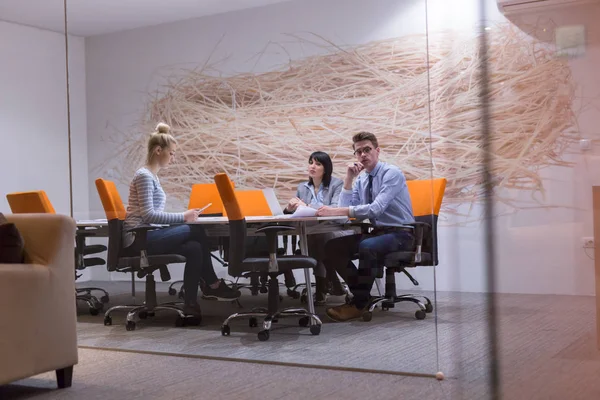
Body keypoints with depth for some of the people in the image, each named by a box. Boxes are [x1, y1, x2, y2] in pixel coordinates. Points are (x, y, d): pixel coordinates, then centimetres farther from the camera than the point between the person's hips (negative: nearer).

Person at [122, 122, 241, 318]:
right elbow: (148, 215, -21)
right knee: (196, 230, -13)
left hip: (146, 236, 9)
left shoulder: (152, 176, 17)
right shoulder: (144, 175, -13)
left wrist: (182, 216, 4)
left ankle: (191, 305, -6)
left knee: (194, 248, -9)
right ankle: (212, 284, 1)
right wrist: (183, 217, -18)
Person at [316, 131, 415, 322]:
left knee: (367, 247, -36)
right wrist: (348, 179, -9)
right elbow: (346, 209, 0)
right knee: (332, 247, -10)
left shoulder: (392, 173, -14)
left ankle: (359, 304, -20)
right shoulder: (361, 179, 9)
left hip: (400, 234, -7)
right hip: (378, 232, 7)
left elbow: (376, 209, -29)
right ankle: (363, 294, -2)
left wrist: (336, 211, -34)